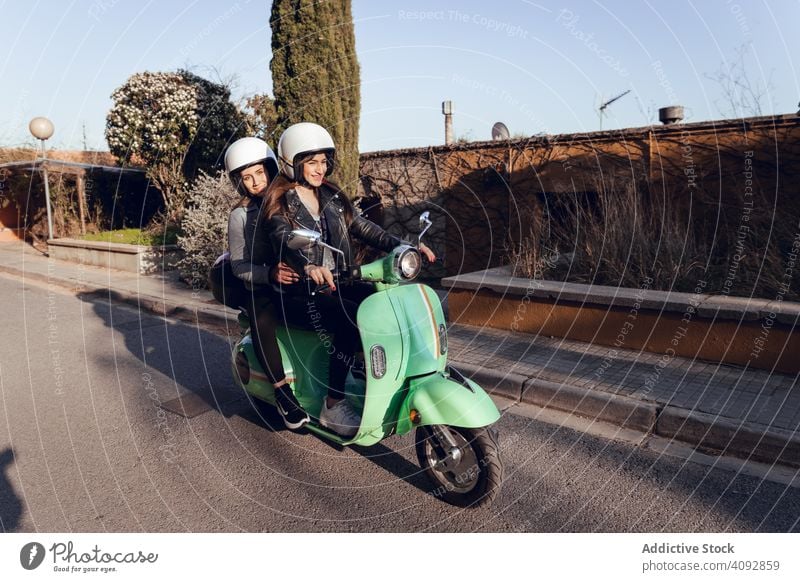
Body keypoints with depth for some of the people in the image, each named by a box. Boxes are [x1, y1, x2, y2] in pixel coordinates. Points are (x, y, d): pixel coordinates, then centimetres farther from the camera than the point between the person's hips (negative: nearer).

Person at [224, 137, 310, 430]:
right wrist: (270, 274, -24)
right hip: (262, 288, -2)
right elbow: (238, 265, -3)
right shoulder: (240, 215, 3)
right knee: (262, 322, -36)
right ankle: (283, 393, -19)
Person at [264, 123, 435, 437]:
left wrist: (403, 246, -10)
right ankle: (333, 406, -18)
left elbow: (363, 228, 7)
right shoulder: (280, 204, -3)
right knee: (353, 321, -30)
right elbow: (284, 241, -23)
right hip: (300, 294, -6)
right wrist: (308, 267, -45)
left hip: (337, 285, 6)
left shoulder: (333, 197, 15)